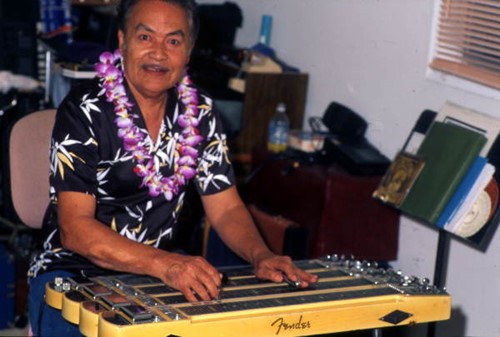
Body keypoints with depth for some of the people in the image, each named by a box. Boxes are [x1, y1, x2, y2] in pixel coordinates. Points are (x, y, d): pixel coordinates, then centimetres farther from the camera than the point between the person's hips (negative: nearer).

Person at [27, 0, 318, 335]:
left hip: (165, 267, 5)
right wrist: (166, 264, -37)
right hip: (75, 272, -5)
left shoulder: (199, 111, 2)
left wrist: (261, 256, -17)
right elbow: (75, 229, -22)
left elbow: (225, 208, 6)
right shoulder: (84, 110, -14)